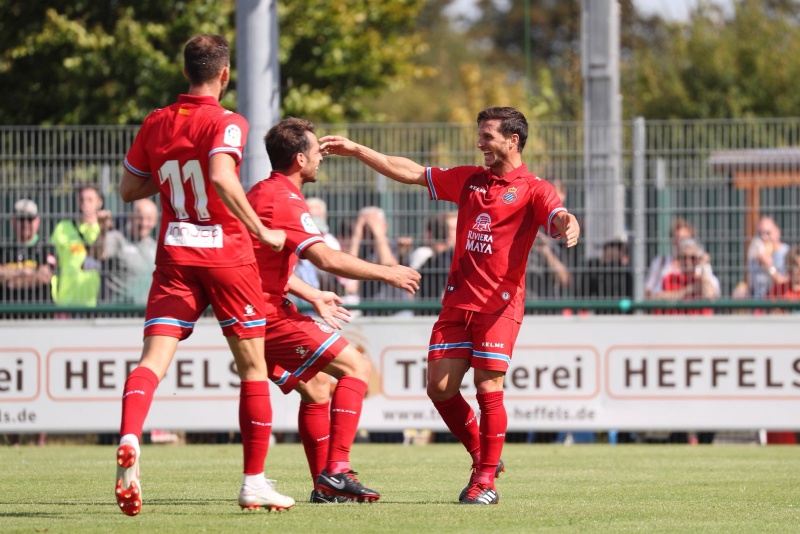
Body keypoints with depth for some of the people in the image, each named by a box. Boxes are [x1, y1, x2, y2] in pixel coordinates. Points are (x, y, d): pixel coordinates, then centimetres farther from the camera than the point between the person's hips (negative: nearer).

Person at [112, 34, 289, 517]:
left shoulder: (156, 124, 8)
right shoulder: (226, 123, -8)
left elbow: (129, 190, 16)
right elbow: (222, 177, -26)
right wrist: (260, 230, -18)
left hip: (175, 257, 4)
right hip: (227, 255, -4)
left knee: (154, 359, -7)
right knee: (253, 368, 9)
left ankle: (129, 441, -37)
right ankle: (255, 482, 11)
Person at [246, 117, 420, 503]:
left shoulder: (263, 192, 16)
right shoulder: (284, 200, -18)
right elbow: (326, 259, -25)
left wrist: (312, 296, 27)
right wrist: (387, 273, -15)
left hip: (260, 309, 10)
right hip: (270, 313, -10)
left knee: (316, 386, 18)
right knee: (357, 367, -8)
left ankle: (326, 487, 19)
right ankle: (336, 469, -15)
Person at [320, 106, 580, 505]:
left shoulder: (532, 189, -2)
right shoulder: (469, 180, 15)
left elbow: (558, 217, -19)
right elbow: (412, 173, 19)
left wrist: (568, 225, -45)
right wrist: (355, 150, 15)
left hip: (500, 303, -6)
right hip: (458, 300, 6)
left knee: (488, 389, -10)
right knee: (440, 386, 0)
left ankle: (486, 480, 1)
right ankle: (482, 457, 19)